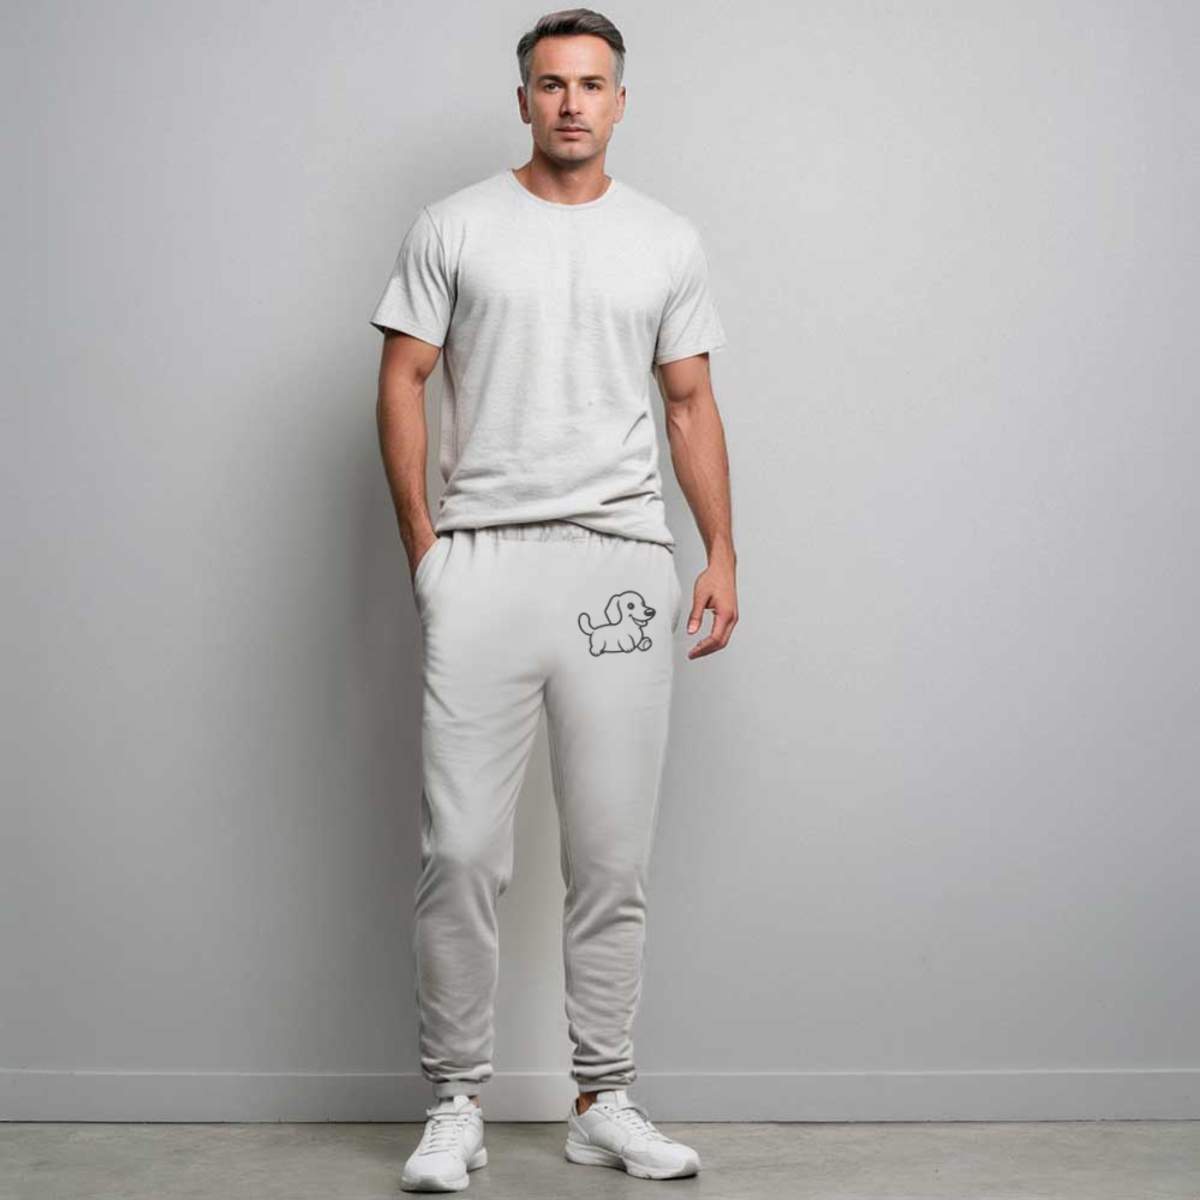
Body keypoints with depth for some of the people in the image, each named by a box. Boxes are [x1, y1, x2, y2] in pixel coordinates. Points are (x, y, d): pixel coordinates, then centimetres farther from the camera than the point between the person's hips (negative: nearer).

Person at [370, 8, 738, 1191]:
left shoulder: (668, 241, 12)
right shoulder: (453, 228, 4)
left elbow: (690, 402, 12)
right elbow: (402, 383, 3)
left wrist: (722, 553, 3)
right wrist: (423, 545, -5)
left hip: (622, 563, 2)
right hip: (483, 562, -2)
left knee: (613, 860, 6)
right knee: (461, 852, -3)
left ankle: (603, 1101, 18)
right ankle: (456, 1103, 11)